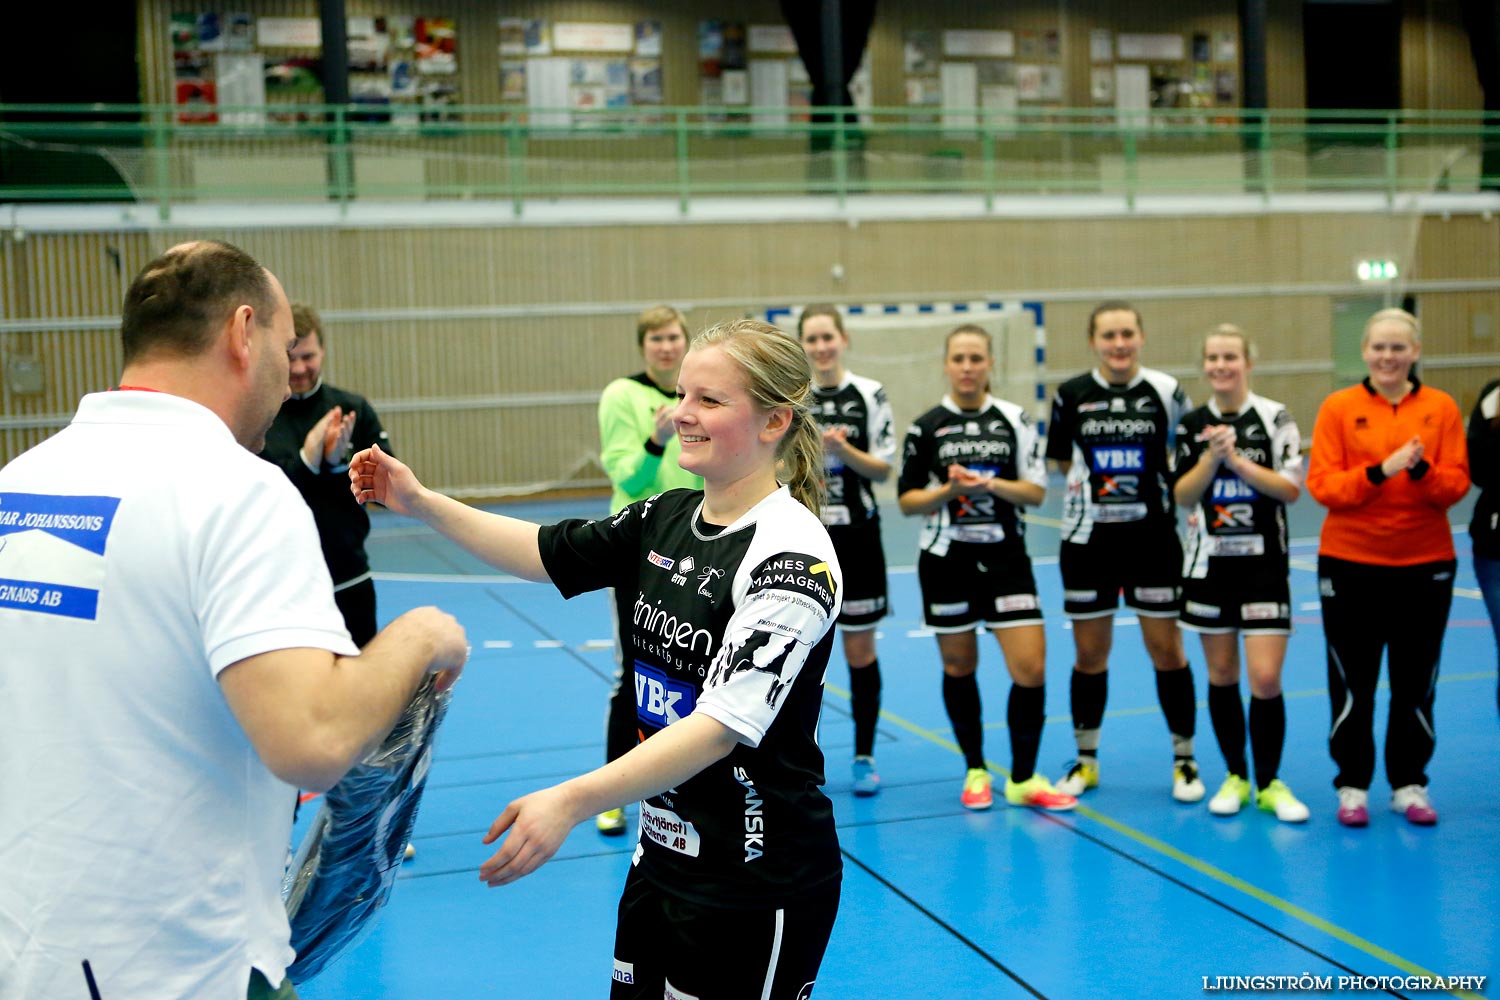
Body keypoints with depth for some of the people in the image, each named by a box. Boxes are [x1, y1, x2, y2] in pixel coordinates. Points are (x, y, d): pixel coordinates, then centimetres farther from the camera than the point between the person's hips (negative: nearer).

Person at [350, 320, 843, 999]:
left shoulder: (794, 559, -22)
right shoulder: (665, 518, 2)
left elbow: (722, 724, -30)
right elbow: (543, 552, 12)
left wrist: (572, 801, -39)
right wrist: (421, 503, 1)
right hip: (662, 854, 7)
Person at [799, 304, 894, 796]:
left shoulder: (870, 394, -1)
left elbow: (882, 468, -2)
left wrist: (843, 449, -18)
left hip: (856, 537, -1)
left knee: (861, 652, 5)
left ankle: (864, 757, 19)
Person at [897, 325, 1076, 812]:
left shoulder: (1015, 420, 2)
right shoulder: (926, 427, 0)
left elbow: (1035, 491, 1)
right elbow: (907, 499, 1)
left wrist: (991, 483, -16)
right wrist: (948, 490, -16)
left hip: (1005, 557, 0)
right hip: (946, 558, 0)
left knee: (1031, 667, -7)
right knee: (959, 666, 9)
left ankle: (1022, 779, 9)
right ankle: (975, 772, 27)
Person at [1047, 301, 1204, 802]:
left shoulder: (1166, 391, -3)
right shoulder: (1071, 395, -1)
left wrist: (1159, 474, -7)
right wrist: (1095, 479, 0)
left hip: (1152, 535, -1)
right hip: (1088, 538, 1)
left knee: (1167, 650, 3)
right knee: (1089, 653, 8)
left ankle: (1184, 761, 18)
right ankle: (1085, 761, 23)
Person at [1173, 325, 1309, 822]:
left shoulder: (1275, 417, -4)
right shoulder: (1192, 424, 4)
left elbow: (1291, 488, -8)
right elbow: (1183, 496, 1)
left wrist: (1238, 461, -17)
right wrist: (1211, 458, -14)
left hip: (1263, 562, -2)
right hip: (1209, 562, 3)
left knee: (1266, 679, -7)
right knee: (1221, 675, 8)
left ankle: (1269, 783, 10)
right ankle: (1236, 777, 22)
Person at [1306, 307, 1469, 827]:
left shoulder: (1442, 408, 2)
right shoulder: (1338, 408, -2)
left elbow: (1456, 485, -2)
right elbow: (1322, 486, -7)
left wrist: (1421, 469, -21)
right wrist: (1379, 471, -21)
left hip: (1425, 564, 1)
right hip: (1350, 564, -1)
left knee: (1416, 681, 8)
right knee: (1352, 682, 5)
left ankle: (1409, 784, 22)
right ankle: (1352, 785, 17)